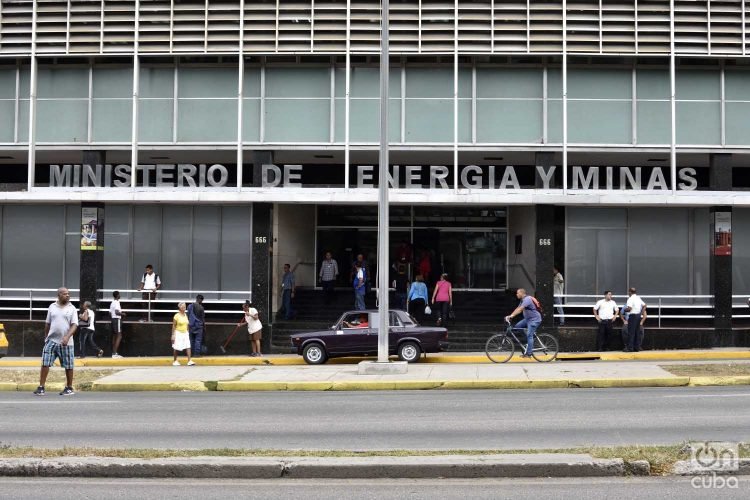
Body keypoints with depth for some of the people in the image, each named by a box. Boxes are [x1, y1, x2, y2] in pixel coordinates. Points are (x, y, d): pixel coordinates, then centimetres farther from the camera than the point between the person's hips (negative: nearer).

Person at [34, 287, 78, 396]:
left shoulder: (72, 309, 0)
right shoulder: (52, 307, 7)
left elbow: (74, 325, -8)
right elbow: (47, 323, 15)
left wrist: (67, 337, -22)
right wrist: (45, 337, 16)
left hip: (66, 342, -2)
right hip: (51, 340, 2)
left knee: (68, 366, 3)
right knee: (45, 364, -2)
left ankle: (69, 388, 15)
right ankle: (41, 387, 4)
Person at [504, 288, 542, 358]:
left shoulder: (527, 299, -20)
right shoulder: (522, 300, 13)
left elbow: (520, 309, -30)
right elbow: (517, 309, 10)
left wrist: (511, 316, -35)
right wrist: (510, 316, 0)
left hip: (534, 319, -10)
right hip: (528, 319, 10)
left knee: (529, 335, -13)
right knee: (517, 326, 1)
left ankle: (528, 353, -10)